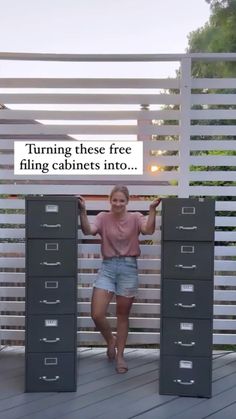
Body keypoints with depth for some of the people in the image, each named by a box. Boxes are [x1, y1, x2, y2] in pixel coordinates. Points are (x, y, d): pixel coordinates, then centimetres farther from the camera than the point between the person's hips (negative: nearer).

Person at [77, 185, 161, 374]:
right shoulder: (103, 217, 4)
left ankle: (120, 355, 27)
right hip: (107, 267, 1)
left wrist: (152, 209, -26)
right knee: (97, 314, -7)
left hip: (128, 267, -1)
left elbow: (149, 230, -16)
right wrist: (83, 211, -23)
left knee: (123, 315, 9)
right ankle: (111, 340, 26)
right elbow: (88, 231, -13)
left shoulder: (135, 217, 2)